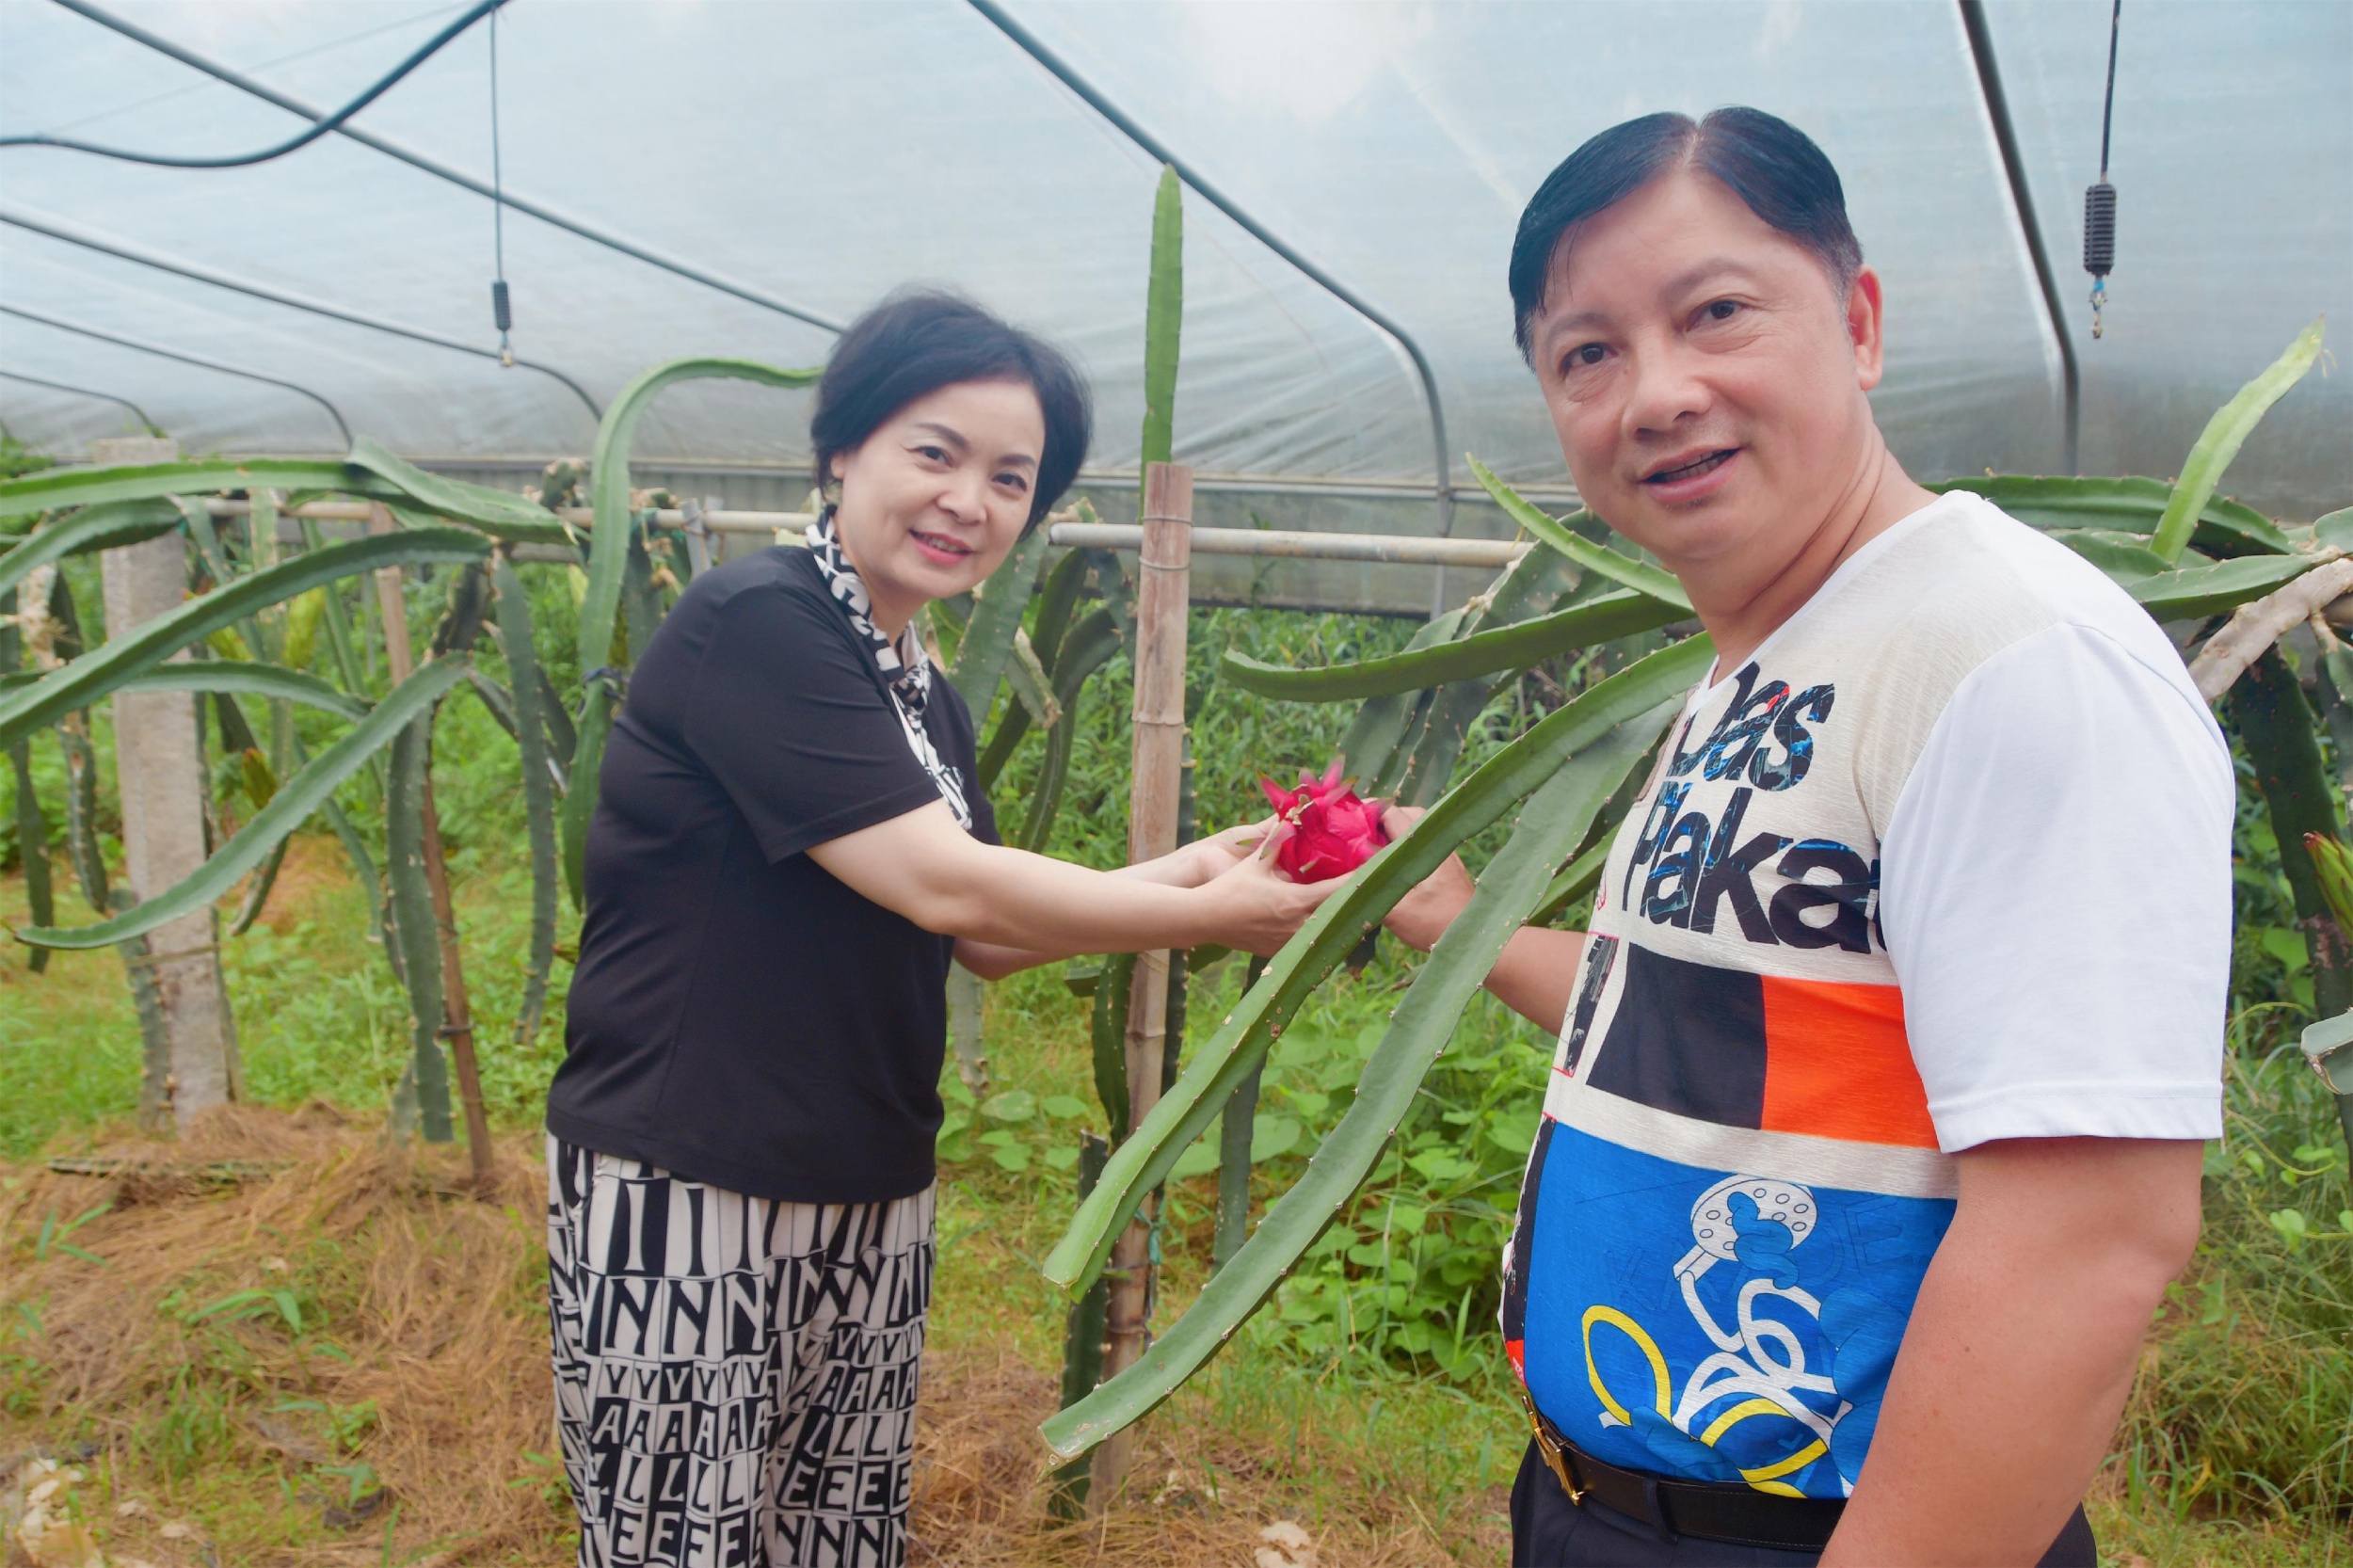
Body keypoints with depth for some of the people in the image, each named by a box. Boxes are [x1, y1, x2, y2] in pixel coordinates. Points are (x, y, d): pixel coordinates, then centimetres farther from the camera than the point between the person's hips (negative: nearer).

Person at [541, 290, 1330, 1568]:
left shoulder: (926, 700, 10)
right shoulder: (754, 624, -16)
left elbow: (982, 940, 13)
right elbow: (943, 886, -21)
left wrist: (1179, 872, 0)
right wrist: (1209, 920, -13)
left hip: (870, 1205, 8)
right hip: (684, 1197, -7)